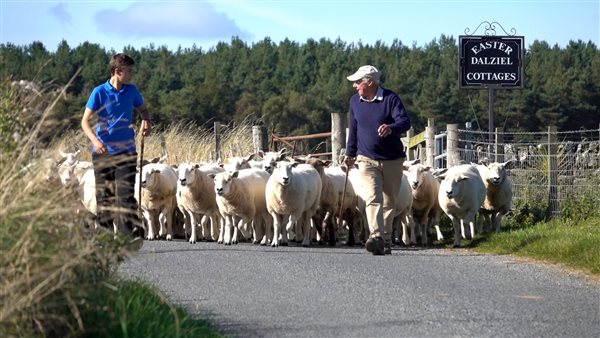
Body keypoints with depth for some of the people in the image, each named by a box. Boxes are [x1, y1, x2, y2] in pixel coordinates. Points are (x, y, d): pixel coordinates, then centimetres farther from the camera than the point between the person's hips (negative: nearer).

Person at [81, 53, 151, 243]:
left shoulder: (131, 91, 4)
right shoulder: (100, 92, -6)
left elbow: (143, 109, 23)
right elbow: (85, 121, -7)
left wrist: (146, 122, -1)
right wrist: (95, 140, -25)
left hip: (126, 151, 1)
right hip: (102, 151, -1)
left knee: (126, 193, -9)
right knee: (104, 195, 5)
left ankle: (130, 233, -13)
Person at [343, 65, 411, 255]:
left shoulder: (390, 99, -9)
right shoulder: (355, 101, 5)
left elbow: (405, 122, -22)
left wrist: (391, 128, -43)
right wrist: (350, 153, 24)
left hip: (392, 160, -1)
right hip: (367, 159, 1)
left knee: (389, 202, 10)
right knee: (373, 198, -19)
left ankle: (386, 240, 24)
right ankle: (376, 236, -33)